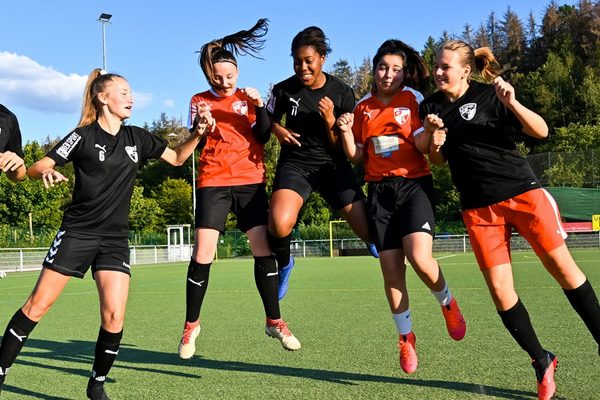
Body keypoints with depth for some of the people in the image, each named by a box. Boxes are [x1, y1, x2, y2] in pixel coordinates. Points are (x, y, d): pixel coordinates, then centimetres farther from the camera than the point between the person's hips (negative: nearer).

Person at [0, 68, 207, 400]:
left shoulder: (137, 138, 9)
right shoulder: (84, 136, -4)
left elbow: (177, 158, 18)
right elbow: (35, 168, -7)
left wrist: (197, 134, 2)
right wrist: (47, 173, -30)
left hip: (115, 239, 3)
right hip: (77, 232, -3)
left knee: (114, 316, -9)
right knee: (38, 304, -3)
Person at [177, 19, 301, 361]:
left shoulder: (249, 98, 9)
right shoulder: (200, 101, 7)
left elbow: (263, 136, -1)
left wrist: (260, 107, -17)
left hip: (251, 181, 1)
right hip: (214, 182, -1)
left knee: (263, 249, -4)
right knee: (202, 255, -8)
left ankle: (275, 321, 9)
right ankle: (191, 325, 7)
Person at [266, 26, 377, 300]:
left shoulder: (342, 93, -5)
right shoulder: (284, 89, -4)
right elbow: (269, 120, 15)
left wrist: (330, 121, -20)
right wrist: (278, 130, -8)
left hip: (332, 165, 1)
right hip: (295, 164, -1)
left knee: (372, 233, -7)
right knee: (280, 224, -32)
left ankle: (376, 247, 35)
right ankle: (284, 264, 4)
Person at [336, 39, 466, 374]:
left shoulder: (413, 99, 3)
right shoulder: (363, 108, 10)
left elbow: (423, 147, -3)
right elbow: (356, 156, 12)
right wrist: (346, 132, -5)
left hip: (414, 184, -3)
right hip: (380, 192, 3)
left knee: (420, 258, -23)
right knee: (391, 272, 0)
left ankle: (447, 302, 9)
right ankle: (406, 337, 19)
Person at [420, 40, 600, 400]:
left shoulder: (490, 95, -4)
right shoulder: (431, 107, 7)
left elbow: (541, 131, -8)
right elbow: (439, 161, 16)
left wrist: (513, 104, -24)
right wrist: (434, 143, -6)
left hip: (521, 191, -3)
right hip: (479, 208, 3)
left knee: (563, 268, -6)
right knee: (500, 290, -3)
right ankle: (542, 362, 12)